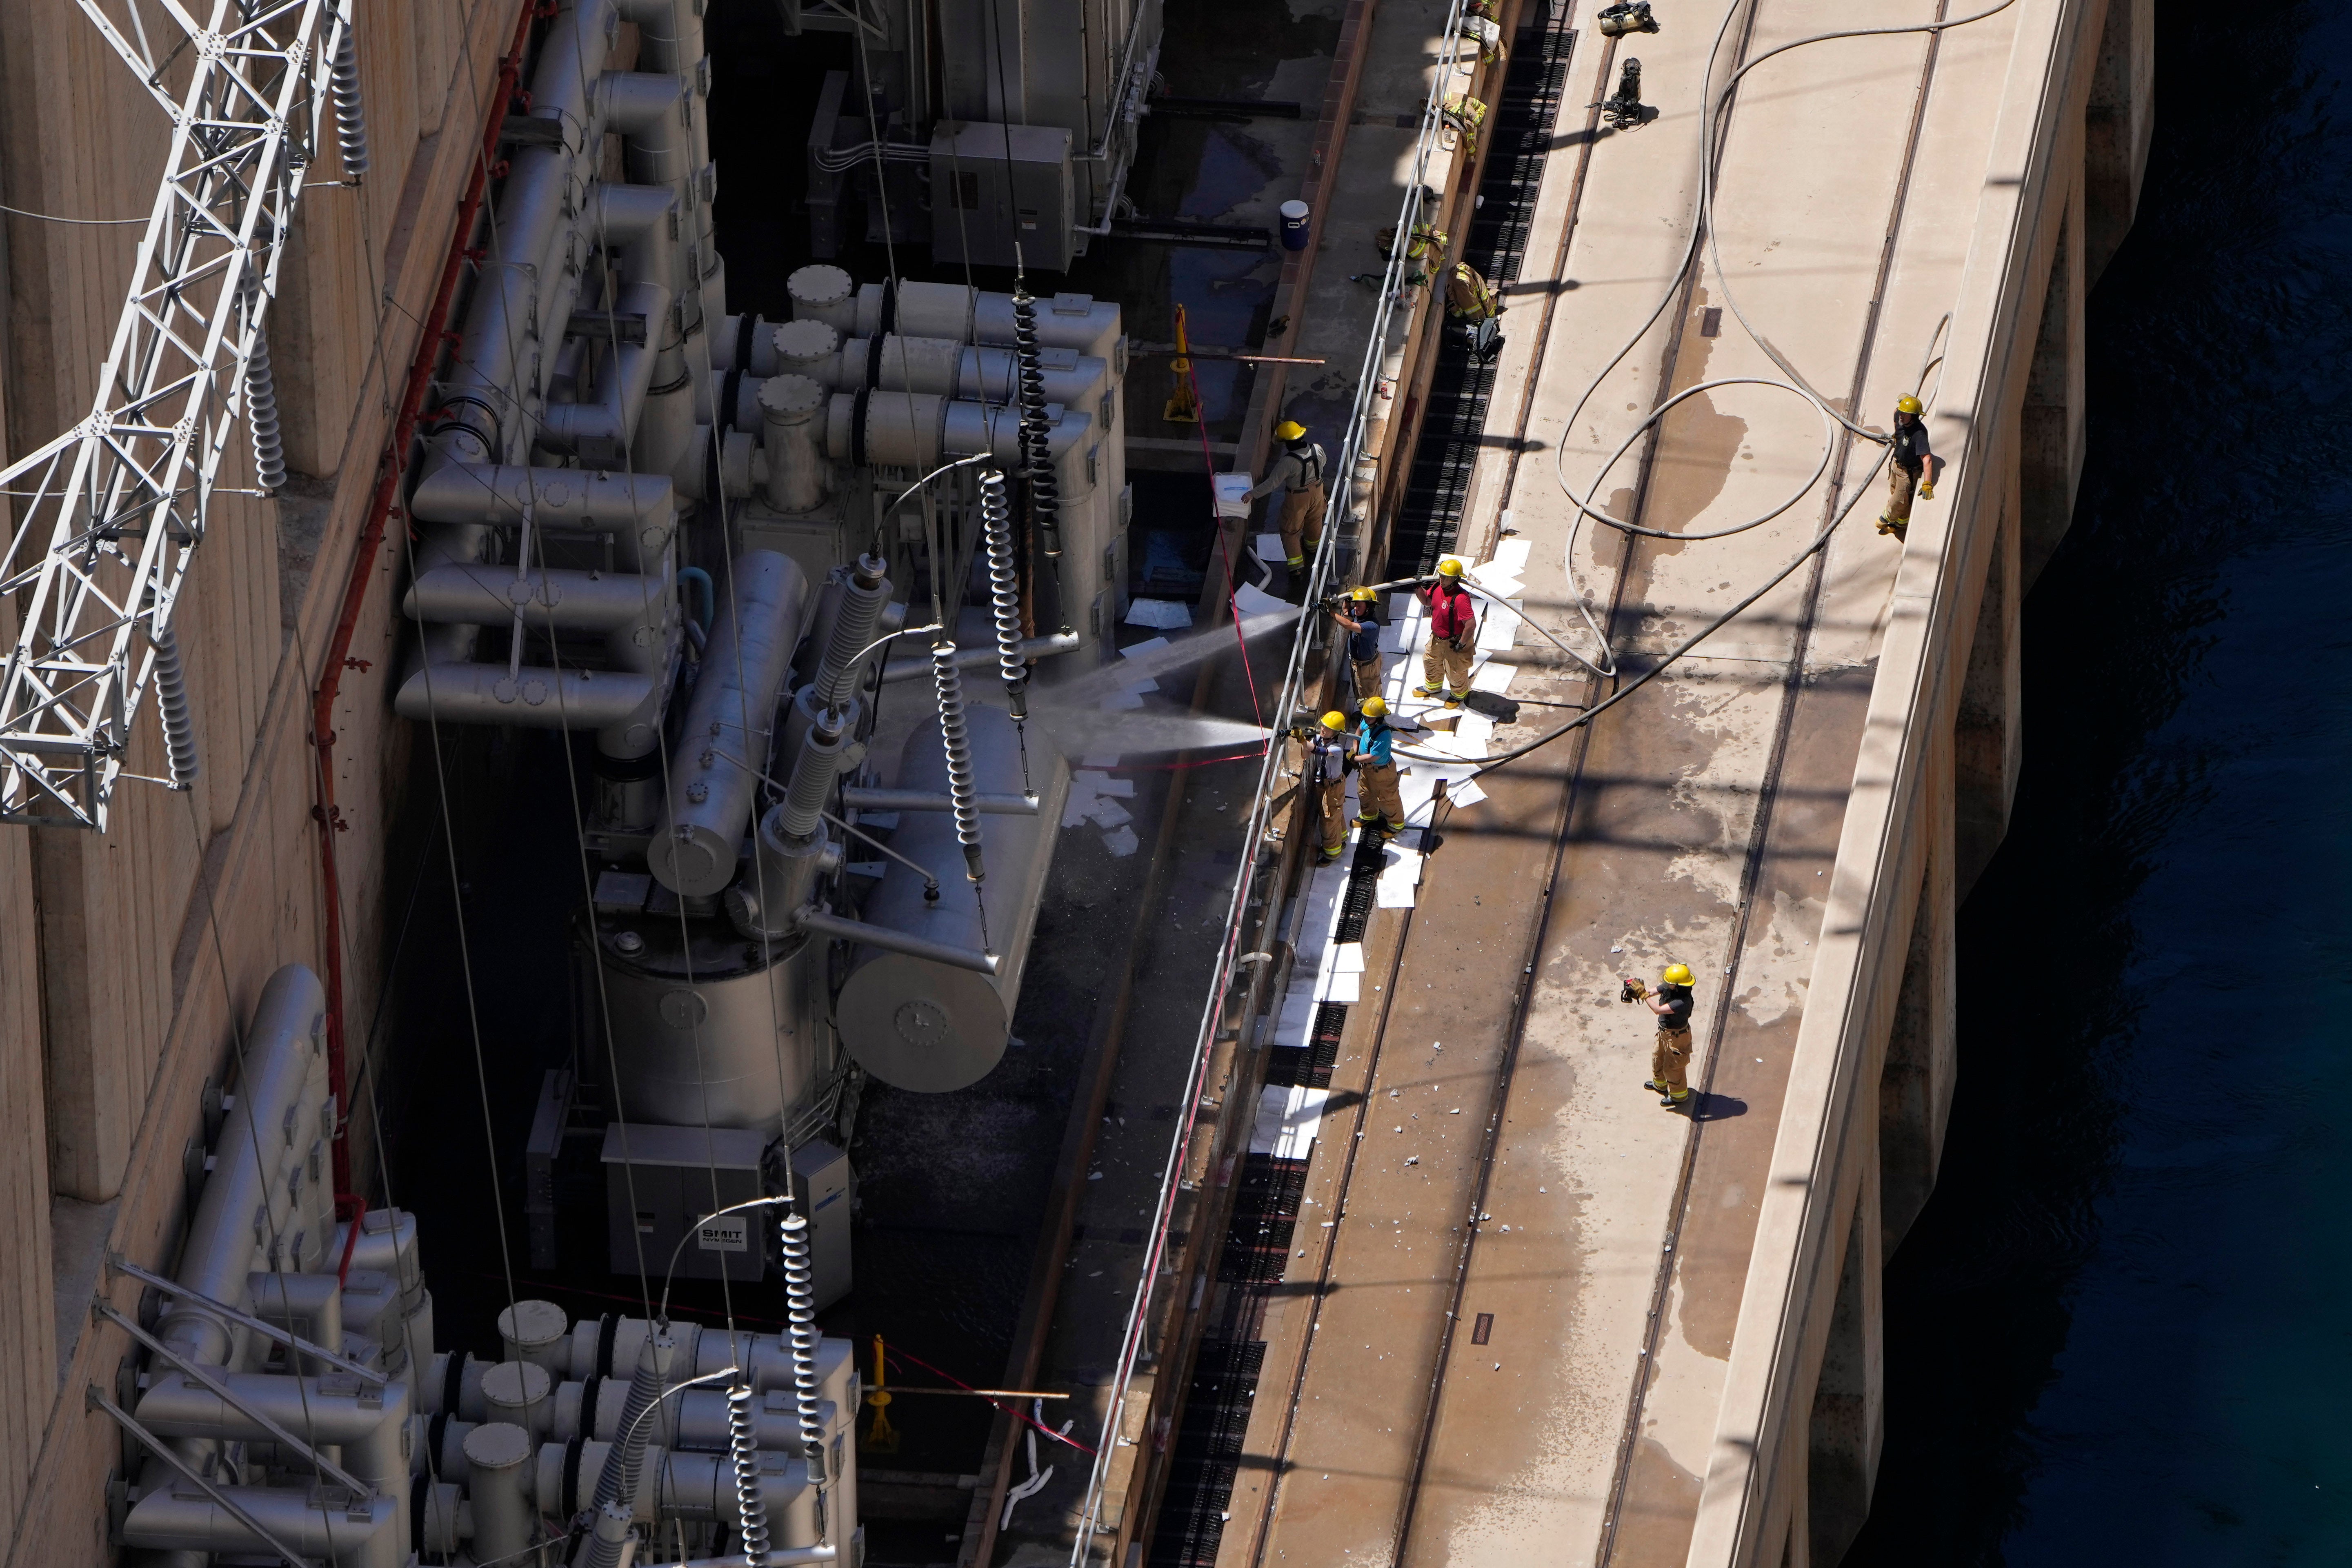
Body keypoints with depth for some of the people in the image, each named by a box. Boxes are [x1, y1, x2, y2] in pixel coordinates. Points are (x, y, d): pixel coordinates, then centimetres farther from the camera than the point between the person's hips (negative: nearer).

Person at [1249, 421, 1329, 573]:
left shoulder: (1288, 462, -34)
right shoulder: (1317, 450, -18)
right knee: (1314, 520, 32)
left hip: (1297, 498, -6)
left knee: (1290, 531, 13)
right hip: (1316, 491, 6)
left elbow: (1272, 483, -29)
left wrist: (1253, 494, -20)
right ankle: (1313, 545, 59)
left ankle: (1296, 566, 12)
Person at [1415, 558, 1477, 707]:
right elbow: (1427, 601, 11)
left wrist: (1461, 644, -24)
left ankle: (1458, 695, 43)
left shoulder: (1460, 599, -38)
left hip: (1453, 642, -8)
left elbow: (1471, 624, -35)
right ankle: (1433, 687, 57)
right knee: (1431, 661, 30)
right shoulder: (1438, 588, -12)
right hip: (1437, 638, 8)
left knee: (1455, 671, 15)